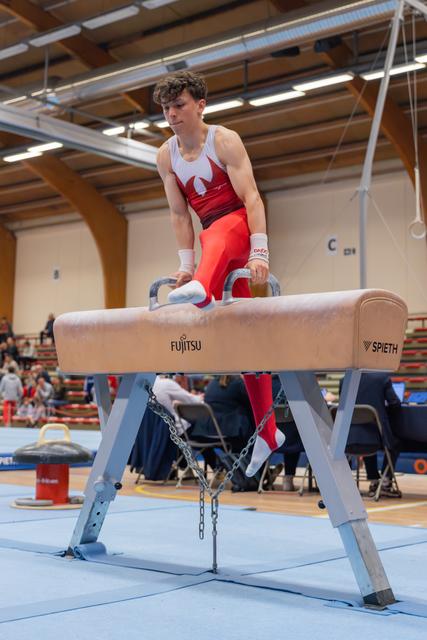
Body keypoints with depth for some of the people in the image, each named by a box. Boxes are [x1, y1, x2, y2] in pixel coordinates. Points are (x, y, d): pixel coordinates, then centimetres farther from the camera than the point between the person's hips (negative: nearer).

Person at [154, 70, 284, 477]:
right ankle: (267, 432, 9)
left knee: (216, 236, -42)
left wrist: (259, 254, -30)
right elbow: (179, 214, 4)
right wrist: (185, 264, -5)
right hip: (213, 239, 5)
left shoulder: (224, 141, -10)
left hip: (238, 224, -5)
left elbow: (250, 197, -20)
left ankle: (203, 291, -78)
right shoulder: (166, 156, 4)